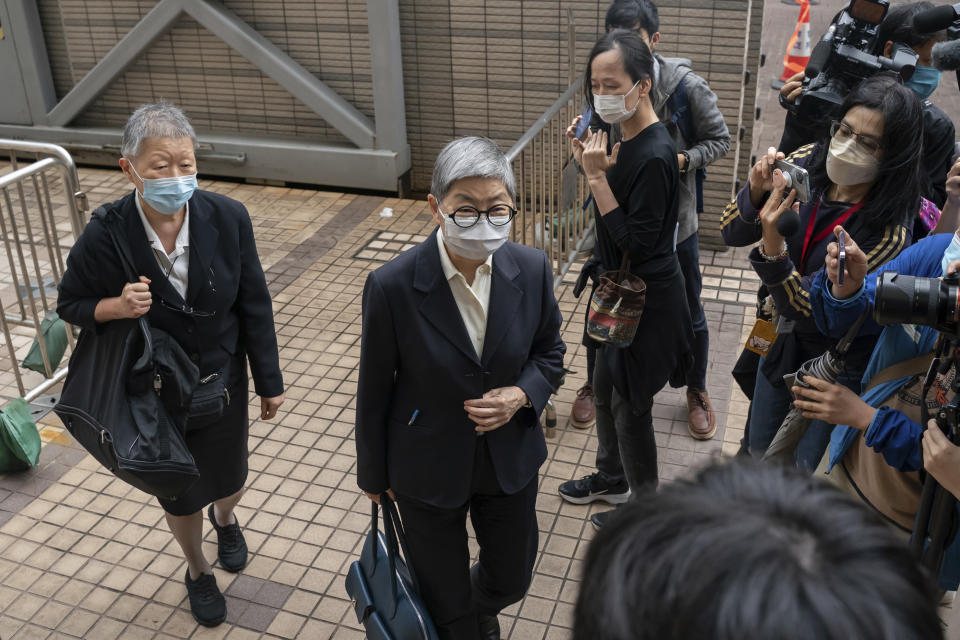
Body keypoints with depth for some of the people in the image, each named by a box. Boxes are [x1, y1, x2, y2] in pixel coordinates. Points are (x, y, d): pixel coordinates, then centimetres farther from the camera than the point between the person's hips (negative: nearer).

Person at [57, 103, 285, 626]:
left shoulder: (227, 218, -20)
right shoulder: (104, 237, -23)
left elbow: (254, 304, -9)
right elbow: (70, 305, -6)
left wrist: (269, 382, -2)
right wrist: (115, 307, -29)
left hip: (222, 382, 1)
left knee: (229, 477, 23)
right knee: (179, 491, 20)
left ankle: (225, 519, 61)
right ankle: (196, 570, 51)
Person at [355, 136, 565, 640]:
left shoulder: (532, 269, -15)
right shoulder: (392, 287, -24)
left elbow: (549, 352, 3)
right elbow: (374, 390, -11)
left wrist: (522, 395, -18)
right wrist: (373, 473, 1)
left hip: (511, 459, 3)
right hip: (428, 467, -3)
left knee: (511, 578, 25)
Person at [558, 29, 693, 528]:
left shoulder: (654, 155, -27)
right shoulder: (630, 140, 1)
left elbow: (635, 241, -26)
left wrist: (596, 176, -28)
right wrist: (590, 162, -4)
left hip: (646, 299, -9)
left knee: (630, 405, 9)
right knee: (605, 389, 24)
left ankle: (644, 503, 32)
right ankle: (612, 478, 46)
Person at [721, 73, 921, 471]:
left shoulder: (890, 229, -28)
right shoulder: (807, 164, -16)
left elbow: (812, 311, -29)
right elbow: (731, 234, -12)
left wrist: (773, 250, -45)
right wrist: (756, 193, -32)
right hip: (782, 339, 5)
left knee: (802, 469, 12)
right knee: (758, 449, 23)